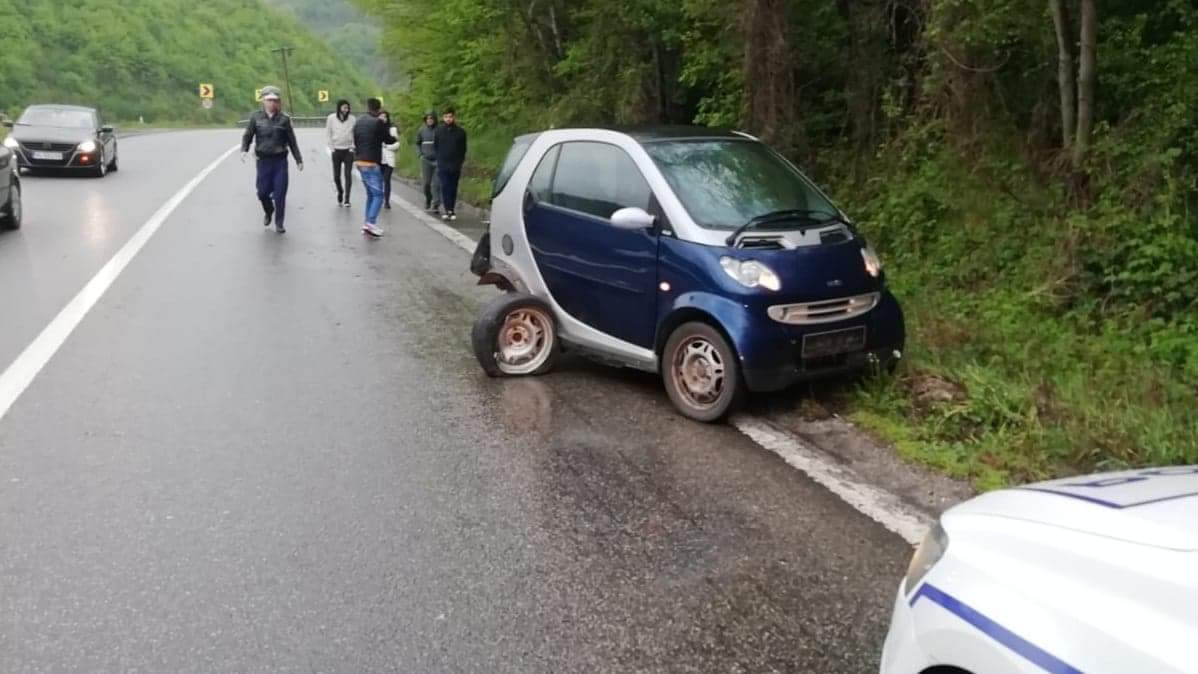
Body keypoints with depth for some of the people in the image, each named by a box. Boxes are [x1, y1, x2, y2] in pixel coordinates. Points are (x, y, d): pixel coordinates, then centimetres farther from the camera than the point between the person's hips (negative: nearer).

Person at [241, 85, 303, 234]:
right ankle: (269, 212, 34)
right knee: (263, 192, 2)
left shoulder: (284, 119, 2)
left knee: (280, 194, -2)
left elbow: (292, 141, 7)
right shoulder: (256, 117, 3)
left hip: (280, 161, -1)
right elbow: (247, 135, 6)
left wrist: (298, 160, 7)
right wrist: (244, 150, -12)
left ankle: (279, 223, 11)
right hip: (263, 160, 1)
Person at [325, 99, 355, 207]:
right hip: (336, 151, 1)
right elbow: (328, 134, 5)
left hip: (348, 151, -1)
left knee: (348, 175, -9)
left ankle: (346, 199, -7)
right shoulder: (331, 118, -1)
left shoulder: (352, 119, -2)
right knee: (336, 176, 4)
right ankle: (340, 192, 32)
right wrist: (331, 148, 0)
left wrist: (353, 147, -3)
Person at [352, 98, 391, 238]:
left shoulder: (358, 122, 11)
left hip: (359, 161, 8)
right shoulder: (378, 122, -12)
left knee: (370, 194, 17)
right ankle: (370, 223, -17)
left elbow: (355, 141, 16)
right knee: (378, 195, -5)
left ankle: (368, 223, 16)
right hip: (371, 163, -8)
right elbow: (388, 139, -3)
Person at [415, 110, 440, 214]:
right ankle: (428, 201, 30)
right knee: (426, 183, 8)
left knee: (437, 184, -7)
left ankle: (435, 206, -6)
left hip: (438, 160, -3)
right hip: (425, 160, 3)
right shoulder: (422, 130, 6)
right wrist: (420, 154, 7)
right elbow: (417, 143, 19)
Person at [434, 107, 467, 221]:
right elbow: (435, 147, 13)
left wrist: (460, 161, 4)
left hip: (455, 166, 0)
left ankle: (451, 210, 14)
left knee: (453, 189, 5)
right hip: (442, 166, 0)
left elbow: (463, 149, 9)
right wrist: (440, 158, 9)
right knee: (445, 187, -10)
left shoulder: (461, 132, 3)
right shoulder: (439, 131, 4)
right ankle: (448, 210, -12)